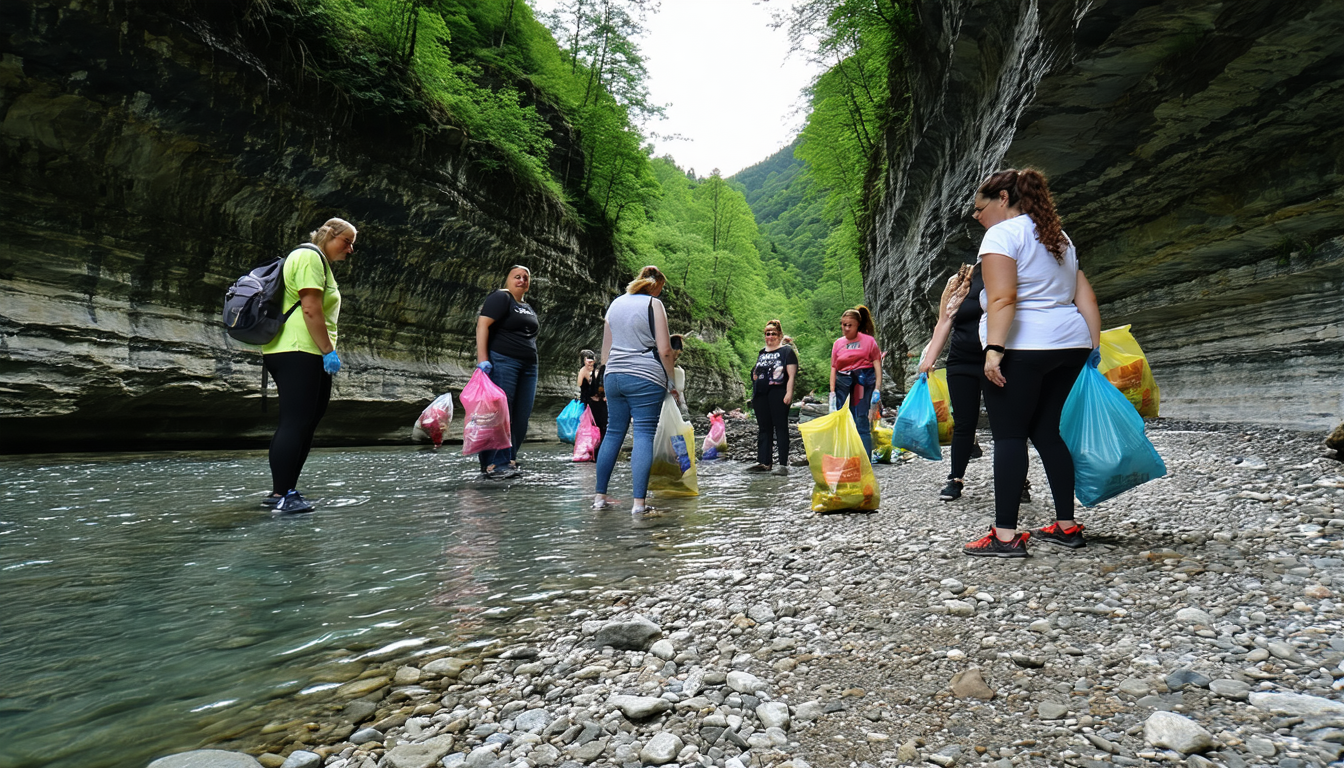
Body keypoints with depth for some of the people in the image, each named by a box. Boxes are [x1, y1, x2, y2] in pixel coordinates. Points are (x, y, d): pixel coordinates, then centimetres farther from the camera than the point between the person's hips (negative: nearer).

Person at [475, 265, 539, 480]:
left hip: (528, 366, 8)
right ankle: (494, 464, -9)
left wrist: (532, 370, 24)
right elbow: (482, 325, -12)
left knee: (521, 416, 4)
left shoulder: (528, 308, 25)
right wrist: (482, 358, -22)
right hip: (502, 361, -8)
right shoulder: (500, 298, -1)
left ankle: (509, 460, 11)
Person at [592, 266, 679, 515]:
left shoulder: (616, 303, 15)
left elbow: (605, 348, 18)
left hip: (614, 376, 6)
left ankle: (600, 496, 15)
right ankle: (638, 502, -10)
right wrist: (672, 382, 1)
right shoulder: (654, 304, -3)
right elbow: (664, 350, -9)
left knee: (613, 433, 12)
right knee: (644, 436, -5)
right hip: (645, 378, -6)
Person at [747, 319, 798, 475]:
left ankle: (783, 464, -3)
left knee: (780, 427, -4)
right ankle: (763, 462, 14)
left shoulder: (786, 351, 1)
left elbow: (792, 375, -8)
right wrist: (755, 375, 12)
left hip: (778, 393, -7)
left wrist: (789, 393, -17)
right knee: (763, 428, 9)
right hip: (761, 394, 7)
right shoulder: (762, 353, 20)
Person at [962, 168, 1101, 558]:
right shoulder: (1058, 237, 22)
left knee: (1009, 435, -7)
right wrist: (1094, 347, 15)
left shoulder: (1002, 234, -5)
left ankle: (1005, 535, -8)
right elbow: (1085, 296, 16)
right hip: (1070, 343, 9)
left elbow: (1003, 298, -19)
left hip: (1023, 347, -8)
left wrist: (994, 348, -24)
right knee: (1046, 431, 14)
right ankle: (1066, 525, 18)